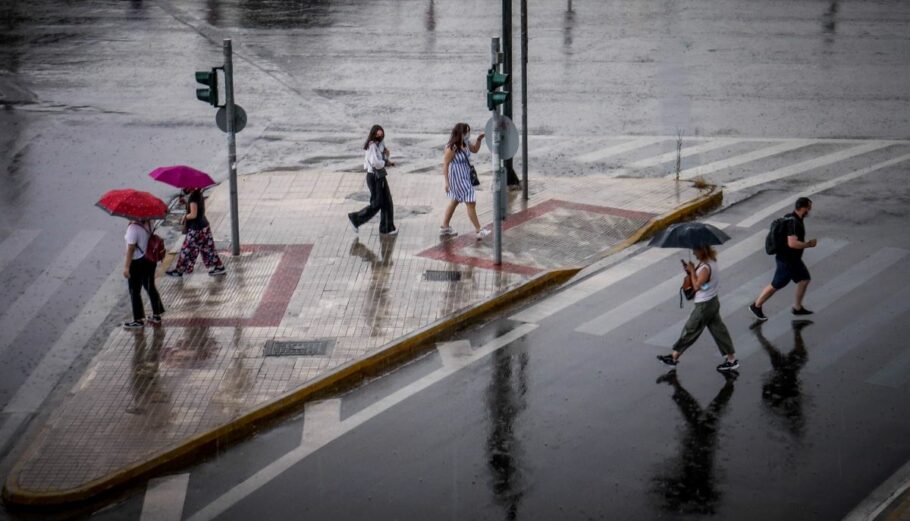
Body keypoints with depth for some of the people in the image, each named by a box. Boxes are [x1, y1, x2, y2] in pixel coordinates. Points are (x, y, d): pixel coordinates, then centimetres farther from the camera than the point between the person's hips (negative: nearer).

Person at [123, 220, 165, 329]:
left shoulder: (133, 227, -24)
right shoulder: (148, 223, -2)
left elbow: (131, 249, -23)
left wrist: (126, 267, -17)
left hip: (137, 263, -8)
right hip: (149, 261, 8)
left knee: (134, 292, 6)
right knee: (150, 287, 19)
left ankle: (139, 320, 12)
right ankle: (157, 315, 28)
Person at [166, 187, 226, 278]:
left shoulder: (193, 197, -22)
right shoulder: (199, 194, 5)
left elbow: (193, 215, -24)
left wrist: (185, 217, -6)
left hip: (196, 229, -9)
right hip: (204, 226, 9)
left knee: (187, 250, 5)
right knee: (208, 249, 15)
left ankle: (179, 270, 16)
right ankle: (218, 268, 19)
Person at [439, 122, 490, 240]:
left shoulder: (466, 143, -2)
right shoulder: (452, 148, -25)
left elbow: (475, 150, 18)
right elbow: (445, 164, -20)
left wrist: (478, 139, -1)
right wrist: (447, 182, -20)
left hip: (465, 176, 9)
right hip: (458, 179, -9)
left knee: (455, 201, 20)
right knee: (471, 203, -6)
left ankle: (445, 227, 33)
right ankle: (478, 231, 1)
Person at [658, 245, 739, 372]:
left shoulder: (706, 267, -27)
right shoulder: (711, 261, 2)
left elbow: (696, 285, -26)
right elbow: (699, 280, 10)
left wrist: (692, 270, -18)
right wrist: (691, 270, -6)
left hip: (704, 305, -9)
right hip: (712, 302, 9)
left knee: (690, 330, 4)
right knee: (718, 330, 15)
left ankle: (674, 357, 17)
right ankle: (731, 359, 20)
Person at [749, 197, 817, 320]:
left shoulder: (793, 218, 2)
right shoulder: (793, 222, -29)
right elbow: (792, 243, -37)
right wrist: (808, 244, -24)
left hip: (794, 259, 10)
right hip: (786, 260, -10)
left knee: (804, 279, 15)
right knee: (776, 285, 4)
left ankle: (797, 308, 28)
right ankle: (756, 306, 19)